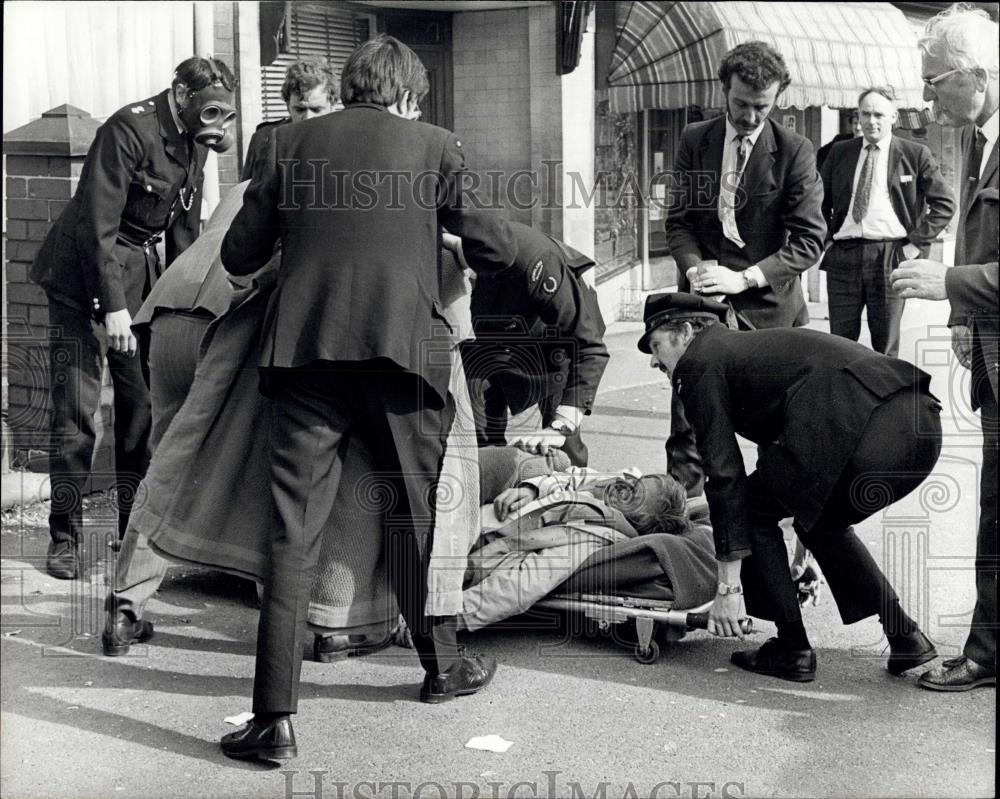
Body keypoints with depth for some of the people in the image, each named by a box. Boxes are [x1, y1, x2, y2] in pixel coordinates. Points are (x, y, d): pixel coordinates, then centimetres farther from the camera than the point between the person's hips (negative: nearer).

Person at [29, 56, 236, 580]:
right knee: (76, 410, -5)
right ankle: (64, 539, 5)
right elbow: (99, 223, -22)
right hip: (84, 279, -7)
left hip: (140, 277, 7)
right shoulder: (129, 130, -19)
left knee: (143, 407, 6)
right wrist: (113, 306, -25)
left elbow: (184, 229, 14)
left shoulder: (195, 141, 5)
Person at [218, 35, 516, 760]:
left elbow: (240, 254, 11)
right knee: (417, 512, 16)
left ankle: (276, 716, -3)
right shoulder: (435, 146, 7)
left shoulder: (293, 143, 11)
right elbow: (495, 250, 8)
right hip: (403, 346, -1)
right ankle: (442, 666, 31)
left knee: (294, 530, 0)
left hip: (304, 348, 1)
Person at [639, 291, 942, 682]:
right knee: (821, 520, 29)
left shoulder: (701, 362, 9)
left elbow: (725, 475, 3)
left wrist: (728, 587, 6)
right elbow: (778, 441, 43)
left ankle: (792, 650, 13)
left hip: (857, 421, -9)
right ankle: (906, 637, 25)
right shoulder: (752, 345, 35)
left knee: (754, 506, 11)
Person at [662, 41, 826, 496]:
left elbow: (809, 240, -7)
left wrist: (745, 278, -17)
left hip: (767, 303, -2)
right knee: (688, 415, -1)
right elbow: (678, 220, 8)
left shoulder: (794, 151, -4)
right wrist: (694, 267, -12)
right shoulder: (694, 141, 5)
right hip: (702, 297, 2)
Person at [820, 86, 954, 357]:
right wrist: (826, 240, 8)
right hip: (842, 254, 2)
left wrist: (918, 242, -3)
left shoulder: (915, 154, 3)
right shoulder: (839, 153, 11)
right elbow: (821, 202, 19)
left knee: (886, 344, 3)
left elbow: (945, 203, 4)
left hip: (891, 256, -2)